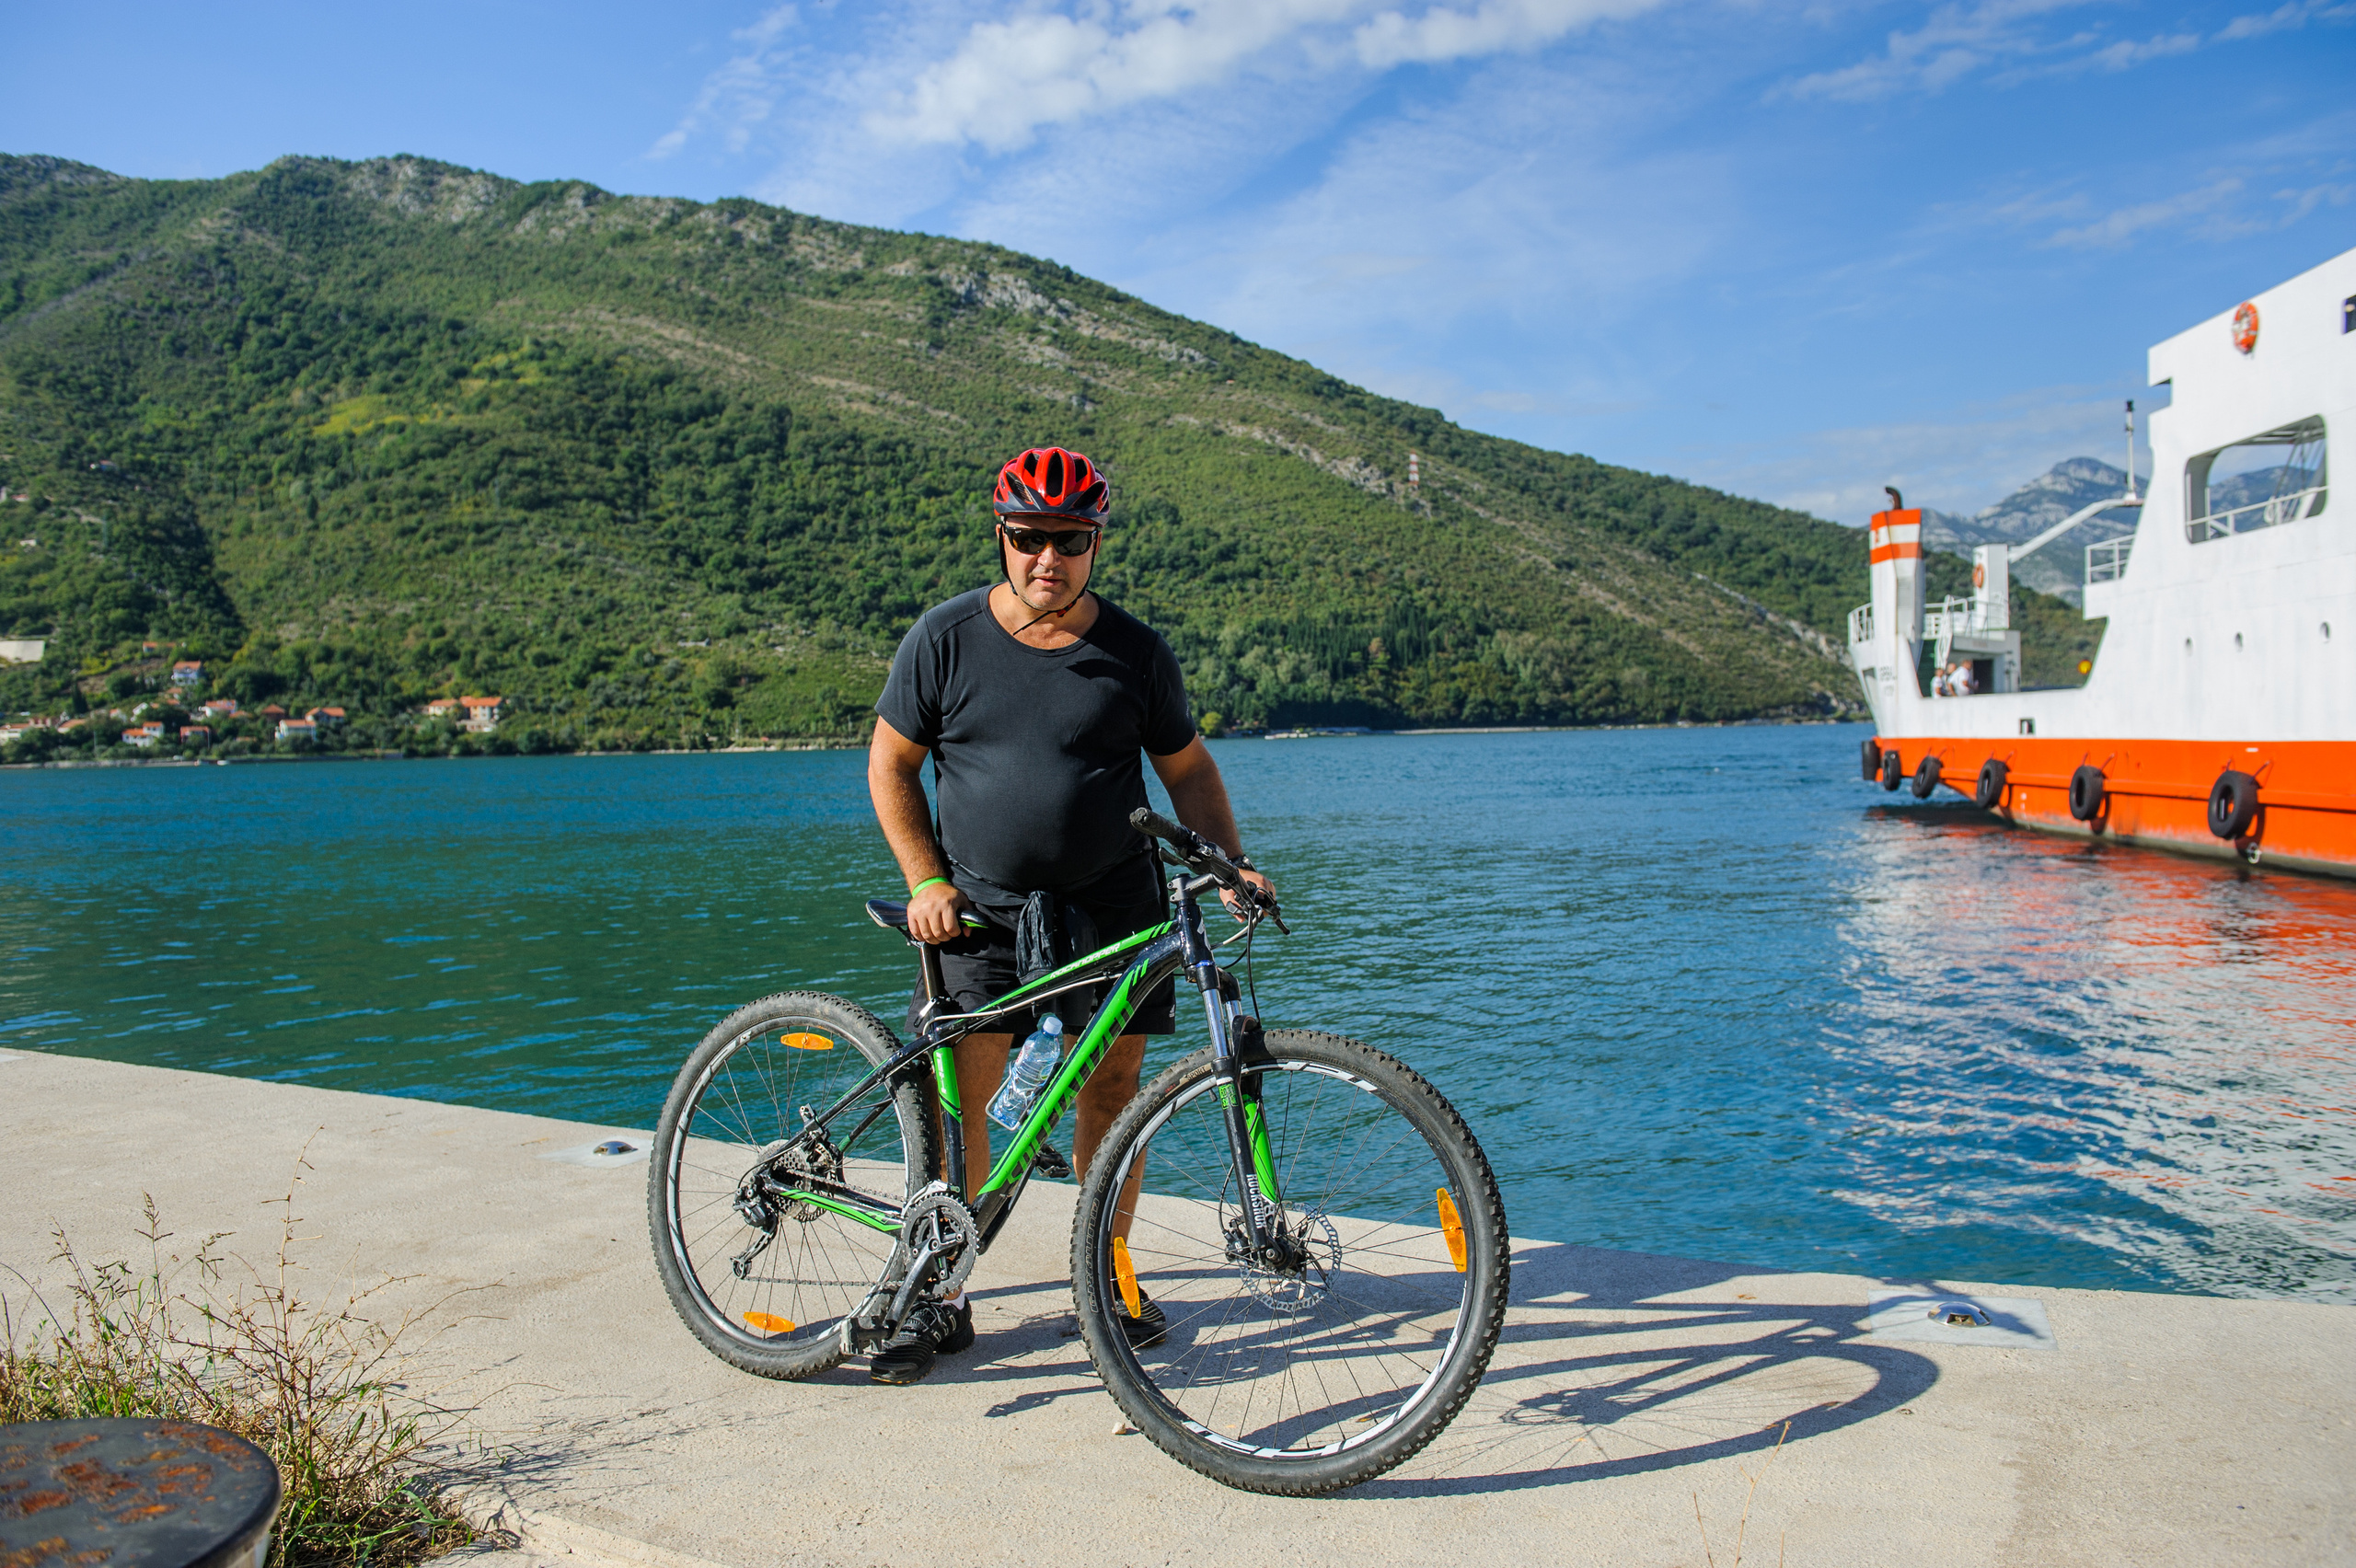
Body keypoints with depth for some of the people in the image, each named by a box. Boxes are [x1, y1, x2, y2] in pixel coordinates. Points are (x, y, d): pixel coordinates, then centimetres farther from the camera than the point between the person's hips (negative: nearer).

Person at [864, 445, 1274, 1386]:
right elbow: (890, 763, 4)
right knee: (957, 1102, -3)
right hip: (979, 908, -1)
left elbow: (1187, 769, 8)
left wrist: (1232, 864, -6)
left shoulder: (1134, 653, 1)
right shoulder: (944, 639, -2)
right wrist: (926, 882, -5)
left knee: (1110, 1092, 6)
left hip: (1110, 906, 1)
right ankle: (939, 1300, 11)